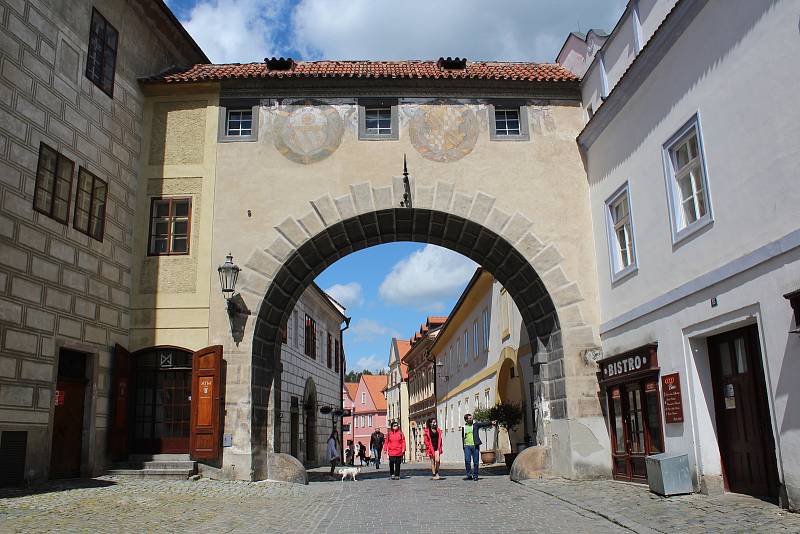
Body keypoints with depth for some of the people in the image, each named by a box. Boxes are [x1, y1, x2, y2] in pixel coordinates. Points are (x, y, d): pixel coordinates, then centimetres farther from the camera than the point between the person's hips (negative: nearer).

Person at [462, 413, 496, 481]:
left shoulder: (475, 425, 4)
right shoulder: (464, 427, 9)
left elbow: (484, 424, -9)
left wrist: (491, 423, -24)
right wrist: (463, 446, 10)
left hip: (475, 445, -1)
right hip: (467, 446, 1)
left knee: (476, 462, 1)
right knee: (467, 461, -6)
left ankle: (475, 475, 12)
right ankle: (469, 475, 6)